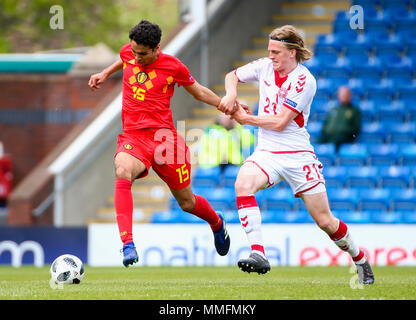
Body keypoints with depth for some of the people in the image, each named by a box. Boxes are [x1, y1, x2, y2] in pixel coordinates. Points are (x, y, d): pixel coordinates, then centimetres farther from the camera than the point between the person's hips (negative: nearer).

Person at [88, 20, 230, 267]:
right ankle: (128, 244, -40)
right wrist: (106, 73, 32)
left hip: (163, 136, -1)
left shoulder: (173, 66, -4)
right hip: (132, 137, 1)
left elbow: (198, 91, 12)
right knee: (122, 172, -35)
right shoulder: (128, 53, 4)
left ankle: (217, 223, 46)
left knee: (187, 203, 8)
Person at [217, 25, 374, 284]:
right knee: (243, 183, -30)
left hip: (298, 154, -4)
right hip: (267, 153, 4)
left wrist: (246, 119, -9)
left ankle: (361, 260, 26)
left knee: (325, 221, -1)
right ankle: (258, 254, -36)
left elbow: (280, 122, -17)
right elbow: (233, 76, 19)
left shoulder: (304, 81, -14)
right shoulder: (266, 67, 3)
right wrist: (231, 93, -3)